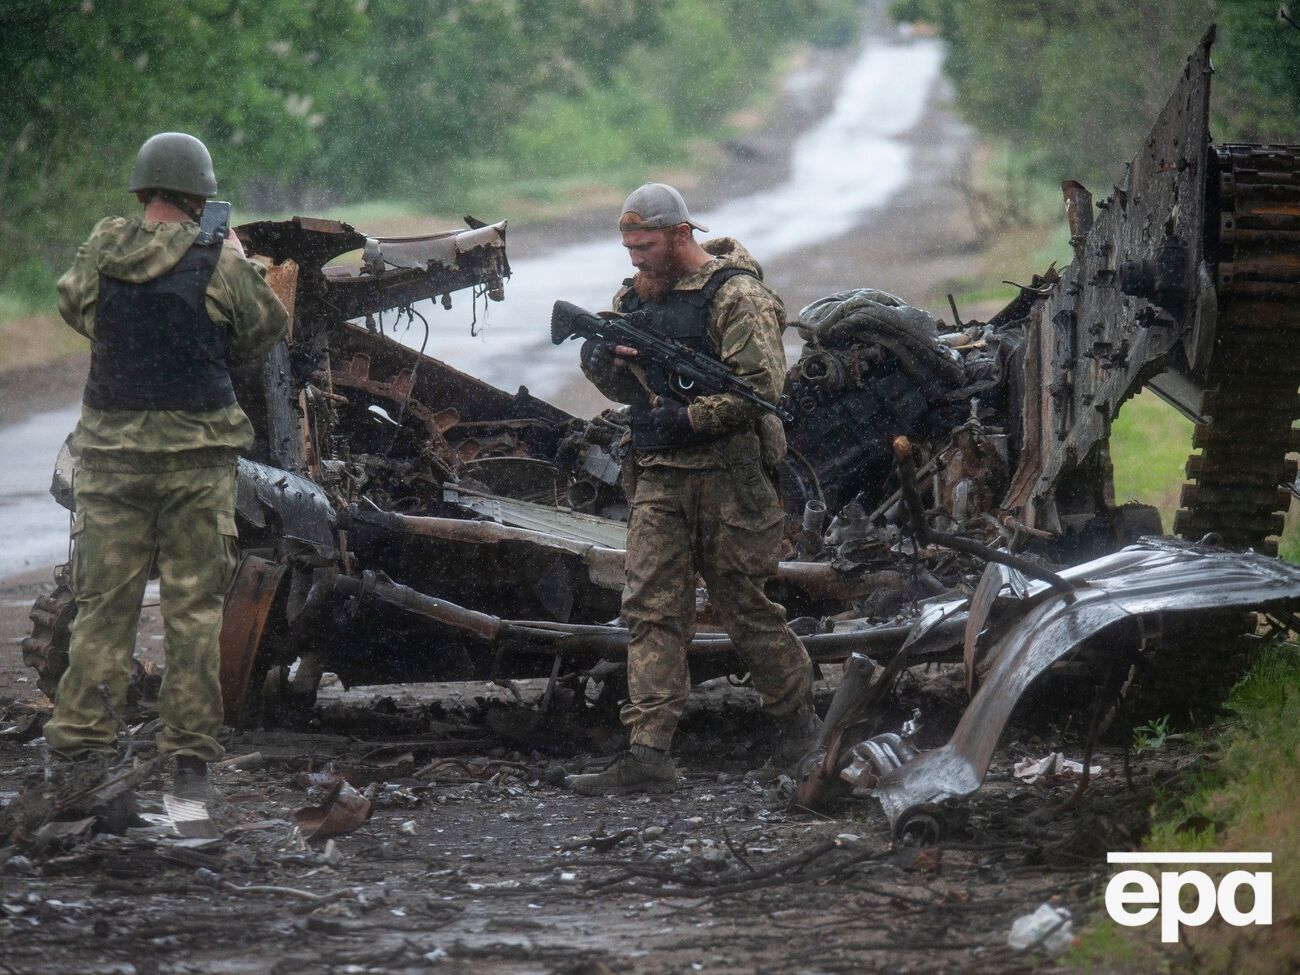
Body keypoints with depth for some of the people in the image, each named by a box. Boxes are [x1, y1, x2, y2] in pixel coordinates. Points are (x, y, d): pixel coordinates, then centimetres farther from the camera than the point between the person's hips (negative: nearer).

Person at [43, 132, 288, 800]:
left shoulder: (101, 250, -1)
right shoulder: (217, 265, -9)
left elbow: (74, 307, 17)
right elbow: (268, 331, 4)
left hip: (111, 450, 2)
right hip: (196, 451, -2)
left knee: (103, 604, 7)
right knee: (194, 608, 6)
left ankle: (80, 745, 3)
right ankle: (190, 752, 7)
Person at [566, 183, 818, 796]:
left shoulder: (735, 294, -9)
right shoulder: (635, 296, 14)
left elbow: (761, 384, -16)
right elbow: (629, 388, 21)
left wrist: (689, 417, -21)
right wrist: (604, 367, -2)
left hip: (727, 474, -6)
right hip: (658, 477, 6)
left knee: (743, 606, 3)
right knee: (651, 611, -4)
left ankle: (797, 718, 24)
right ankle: (648, 756, -9)